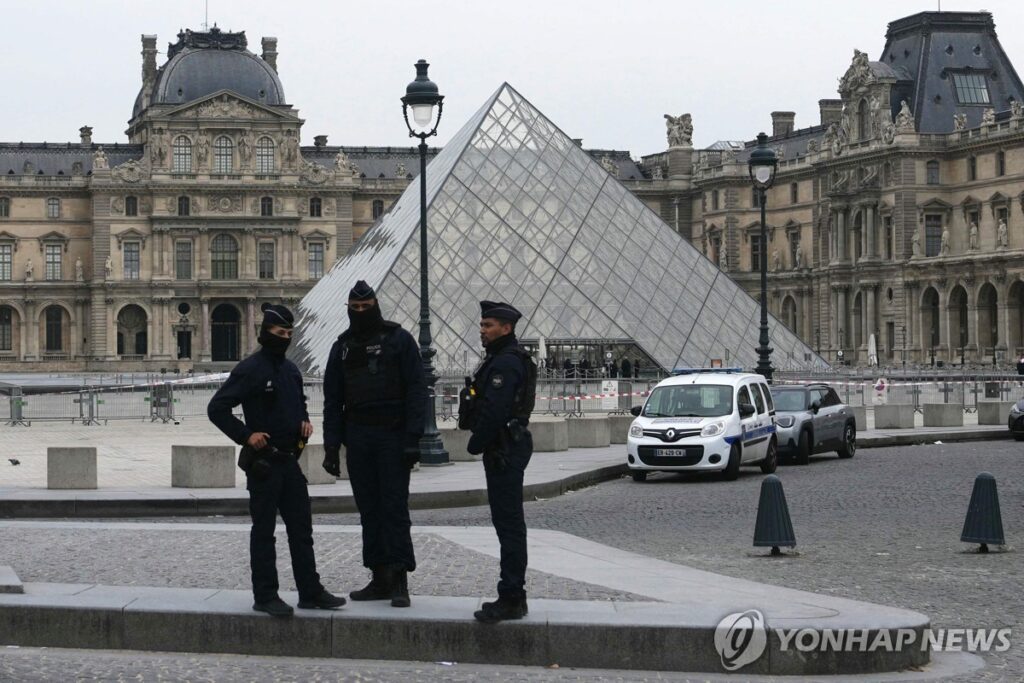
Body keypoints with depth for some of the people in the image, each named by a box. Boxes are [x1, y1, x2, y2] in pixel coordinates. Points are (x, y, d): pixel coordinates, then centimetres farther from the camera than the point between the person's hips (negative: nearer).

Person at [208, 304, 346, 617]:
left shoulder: (290, 369, 13)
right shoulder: (249, 370, -11)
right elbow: (217, 408, -14)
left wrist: (304, 420, 9)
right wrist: (246, 435, -17)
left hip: (289, 460, 8)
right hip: (263, 462, -8)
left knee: (301, 529, 9)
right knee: (263, 531, -1)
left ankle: (310, 592, 15)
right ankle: (265, 596, 4)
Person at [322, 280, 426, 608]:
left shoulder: (399, 340, 0)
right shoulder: (343, 346, 13)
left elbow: (416, 391, -5)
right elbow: (332, 399, 13)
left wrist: (412, 439, -13)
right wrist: (332, 446, 5)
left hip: (393, 435, -5)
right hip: (358, 437, 5)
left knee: (394, 507, -7)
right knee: (369, 509, 5)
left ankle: (400, 581, -7)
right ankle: (380, 579, 9)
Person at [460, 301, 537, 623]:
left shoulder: (507, 362, -16)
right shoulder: (501, 359, 19)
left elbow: (494, 411, -23)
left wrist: (476, 444, -13)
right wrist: (481, 444, 14)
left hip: (504, 452, -11)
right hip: (505, 450, 11)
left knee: (509, 524, -10)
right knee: (509, 523, 13)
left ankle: (512, 599, -9)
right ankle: (513, 596, 19)